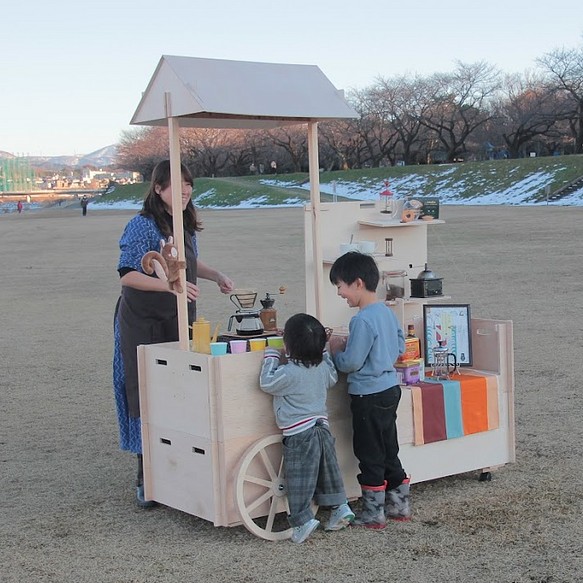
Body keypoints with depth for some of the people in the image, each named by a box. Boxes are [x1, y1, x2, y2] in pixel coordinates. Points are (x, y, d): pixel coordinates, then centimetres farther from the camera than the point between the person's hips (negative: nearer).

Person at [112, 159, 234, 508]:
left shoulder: (187, 224, 9)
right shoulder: (143, 226, -14)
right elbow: (128, 275, -22)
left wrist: (217, 276, 9)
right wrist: (170, 284, -33)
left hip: (181, 321, 7)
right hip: (145, 324, -6)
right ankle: (146, 481, 7)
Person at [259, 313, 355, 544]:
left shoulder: (288, 373, -19)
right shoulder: (323, 367, 1)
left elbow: (266, 383, -7)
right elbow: (332, 379, 22)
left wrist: (271, 357, 3)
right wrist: (323, 353, 24)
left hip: (299, 434, -7)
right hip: (322, 427, 7)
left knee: (299, 479, 0)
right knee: (328, 470, 19)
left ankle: (303, 520, 1)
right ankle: (340, 507, 24)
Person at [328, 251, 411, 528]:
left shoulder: (362, 321, -22)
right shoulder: (387, 312, 5)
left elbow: (350, 363, -22)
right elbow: (400, 347, 16)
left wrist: (336, 348, -1)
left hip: (369, 395, -9)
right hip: (390, 388, 9)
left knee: (370, 456, 4)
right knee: (389, 451, 18)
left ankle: (373, 514, 13)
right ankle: (399, 505, 27)